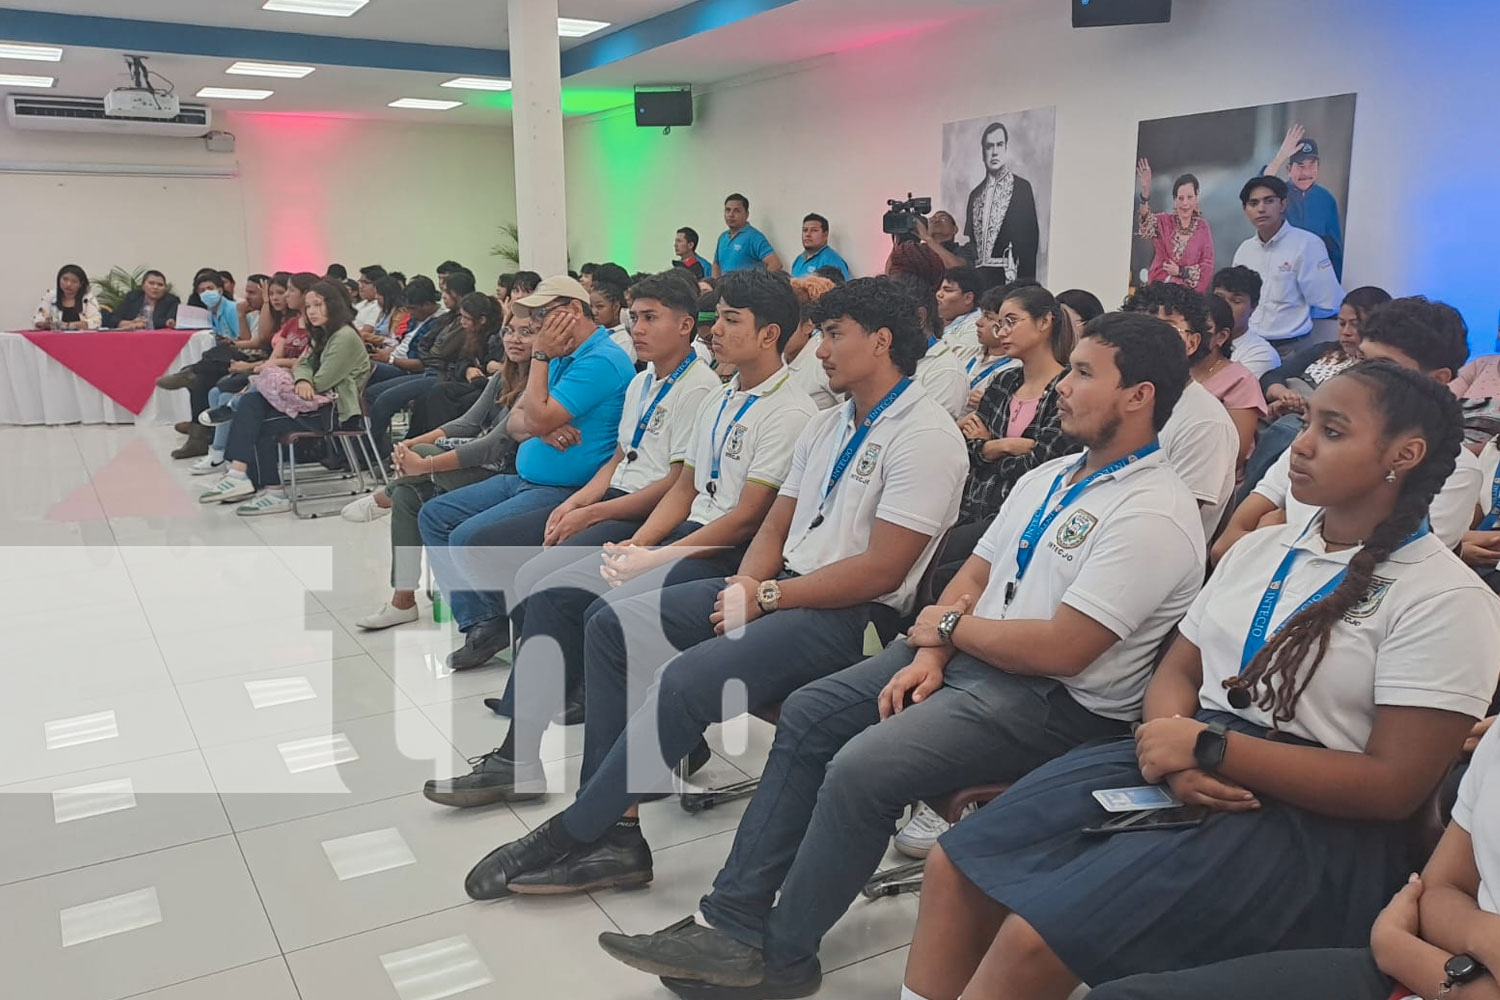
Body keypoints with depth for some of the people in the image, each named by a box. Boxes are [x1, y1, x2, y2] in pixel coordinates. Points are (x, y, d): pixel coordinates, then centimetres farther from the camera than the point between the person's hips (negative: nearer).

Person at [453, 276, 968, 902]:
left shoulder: (924, 437, -11)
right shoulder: (827, 427, 18)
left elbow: (881, 570, -18)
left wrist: (766, 598, -14)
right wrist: (744, 585, -4)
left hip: (850, 616, -9)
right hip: (779, 590, 10)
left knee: (687, 678, -30)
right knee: (612, 624, -2)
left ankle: (571, 834, -11)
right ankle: (612, 829, -5)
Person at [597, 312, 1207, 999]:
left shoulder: (1154, 515, -17)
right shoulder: (1050, 476, 13)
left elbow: (1060, 649, -23)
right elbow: (975, 573, 12)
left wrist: (952, 626, -9)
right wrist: (928, 654, -5)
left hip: (1055, 701, -9)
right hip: (966, 654, 9)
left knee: (861, 769, -24)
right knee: (807, 716, 0)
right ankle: (732, 920, 2)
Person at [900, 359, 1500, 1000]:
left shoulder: (1447, 599, -7)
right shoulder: (1264, 548, 14)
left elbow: (1395, 785, -13)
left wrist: (1207, 748, -17)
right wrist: (1176, 755, -10)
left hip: (1312, 819, -7)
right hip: (1192, 765, 7)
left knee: (1035, 938, -25)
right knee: (955, 866, -10)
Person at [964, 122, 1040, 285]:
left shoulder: (1023, 188, 2)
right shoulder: (975, 195, 17)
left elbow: (1030, 239, -4)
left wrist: (1024, 283, -12)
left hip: (1007, 277, -4)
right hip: (976, 276, 4)